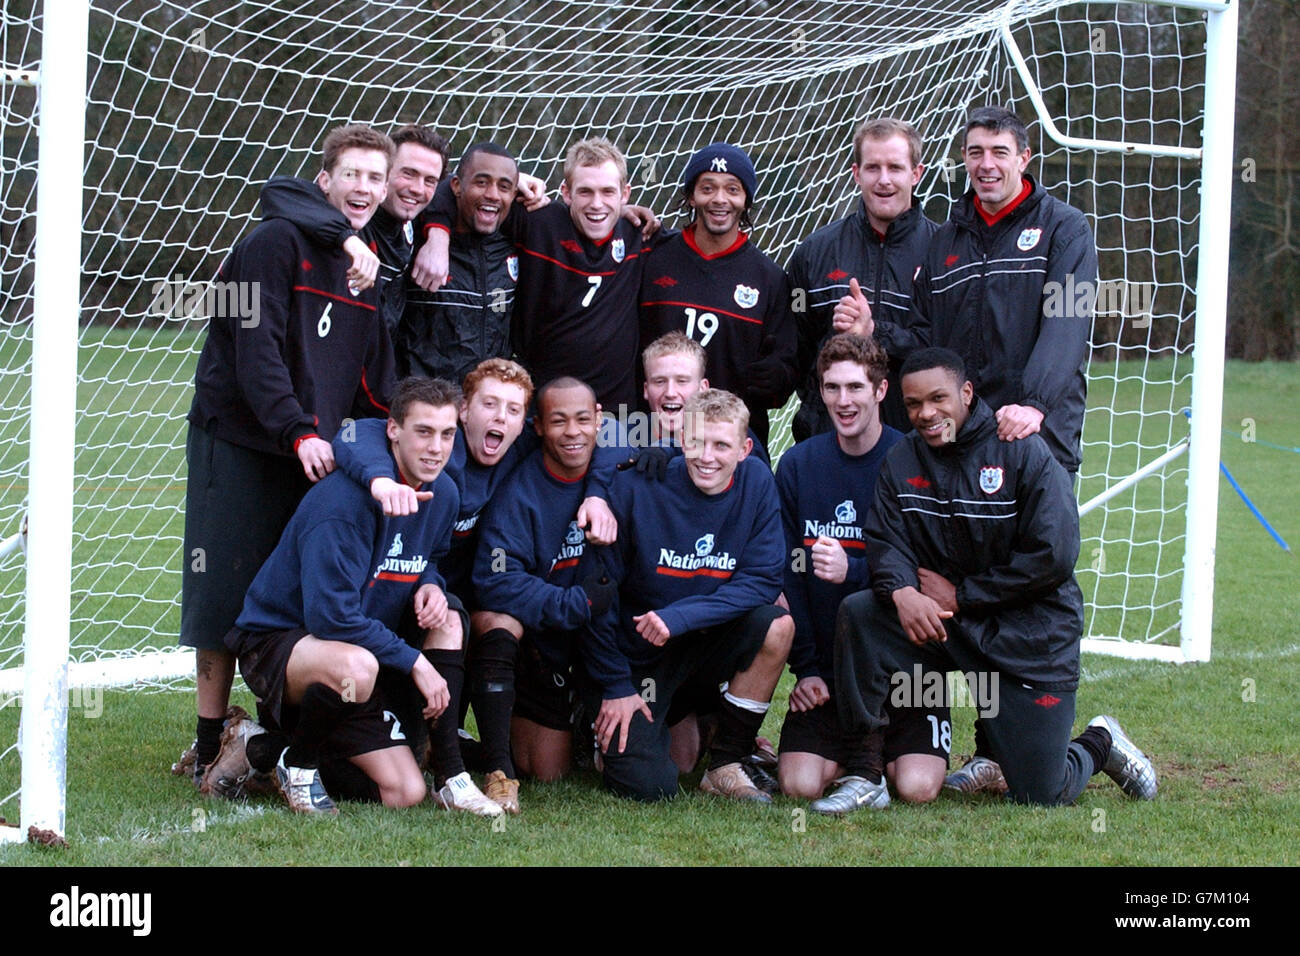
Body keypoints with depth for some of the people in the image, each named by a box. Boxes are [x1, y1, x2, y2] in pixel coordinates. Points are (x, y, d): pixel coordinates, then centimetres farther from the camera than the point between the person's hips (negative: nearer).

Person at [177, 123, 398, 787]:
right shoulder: (277, 245, -7)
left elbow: (371, 384, 17)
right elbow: (255, 352, -17)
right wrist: (299, 433, -26)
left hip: (315, 456, 6)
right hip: (239, 450, -6)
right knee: (227, 596, -3)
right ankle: (210, 747, 5)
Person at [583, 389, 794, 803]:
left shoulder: (756, 484, -6)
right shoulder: (637, 485, -15)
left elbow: (764, 579, -12)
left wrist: (679, 616, -25)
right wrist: (615, 686, -10)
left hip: (705, 643, 3)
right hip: (636, 654, -3)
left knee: (776, 625, -26)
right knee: (649, 785, -20)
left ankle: (725, 765, -9)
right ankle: (610, 734, 18)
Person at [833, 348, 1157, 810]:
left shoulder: (1024, 452, -11)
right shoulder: (902, 459, 4)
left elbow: (1053, 558, -17)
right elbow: (885, 541, -5)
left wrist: (959, 594, -15)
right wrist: (902, 592, -29)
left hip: (1028, 633, -4)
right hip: (939, 622, 4)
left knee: (1039, 795, -6)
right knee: (857, 614, -24)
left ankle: (1100, 745, 31)